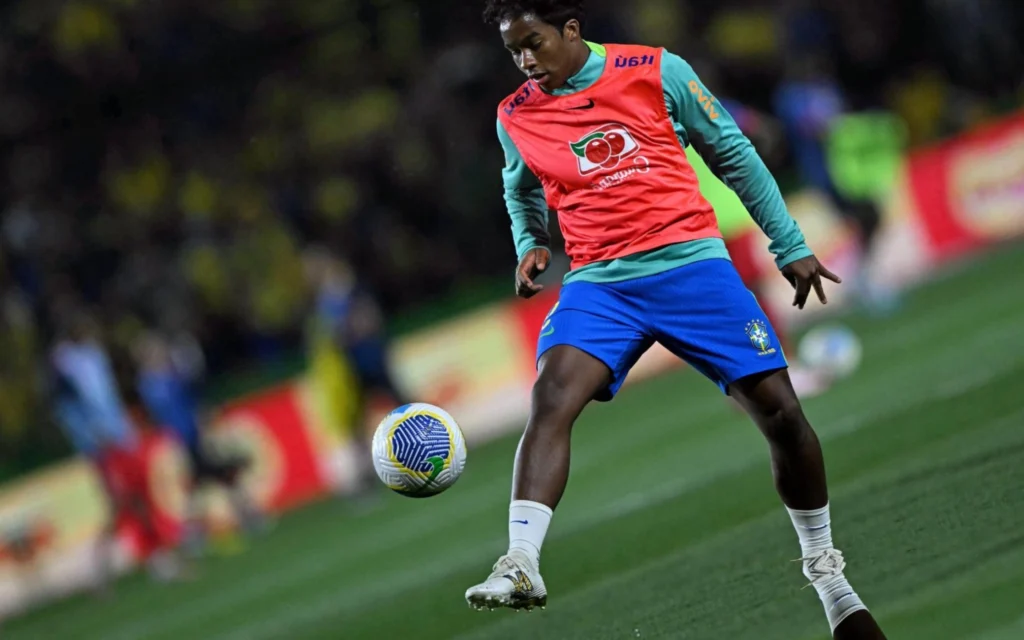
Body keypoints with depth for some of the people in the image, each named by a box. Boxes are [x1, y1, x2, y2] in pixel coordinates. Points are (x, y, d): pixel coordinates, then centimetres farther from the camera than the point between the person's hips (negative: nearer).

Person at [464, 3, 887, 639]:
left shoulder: (657, 72, -1)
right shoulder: (516, 116, 6)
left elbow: (733, 154, 8)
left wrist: (790, 246, 8)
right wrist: (531, 244, 7)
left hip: (691, 263, -1)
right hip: (599, 284, 1)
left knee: (779, 408, -4)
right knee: (552, 397, -26)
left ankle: (826, 571, 15)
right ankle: (521, 568, -33)